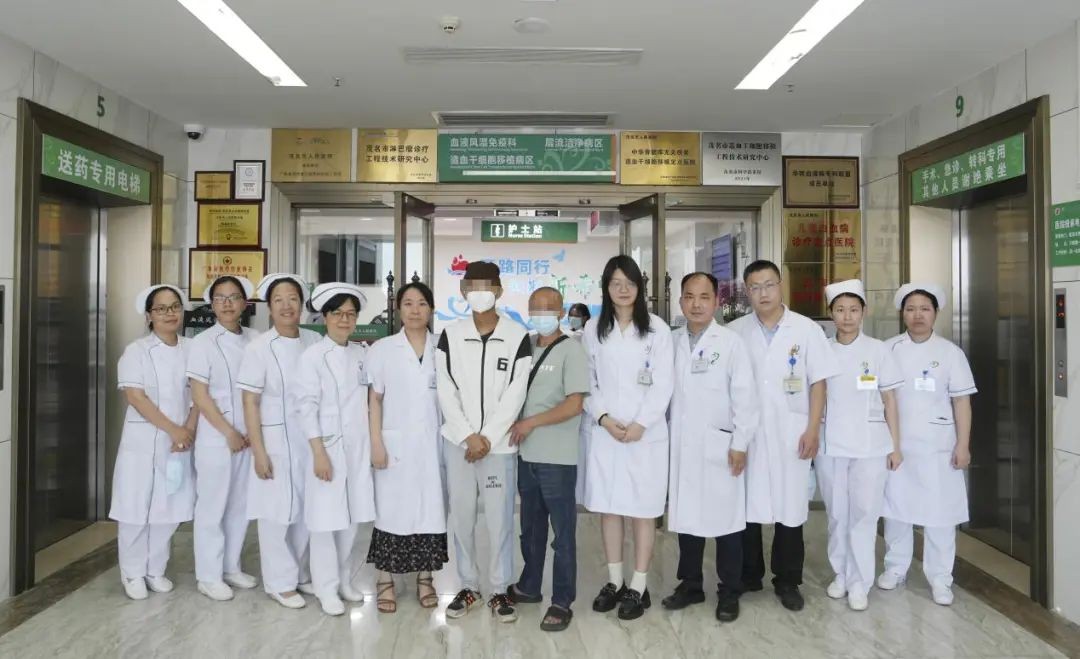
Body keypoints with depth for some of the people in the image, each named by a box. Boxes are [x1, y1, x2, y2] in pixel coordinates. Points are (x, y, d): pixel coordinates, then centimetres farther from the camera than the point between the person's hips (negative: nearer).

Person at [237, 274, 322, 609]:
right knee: (277, 512, 5)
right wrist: (259, 451, -12)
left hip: (311, 438, 4)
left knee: (307, 510, 13)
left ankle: (300, 573, 31)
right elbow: (250, 402, -9)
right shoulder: (259, 347, -10)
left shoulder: (315, 341, 0)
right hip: (276, 439, -4)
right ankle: (280, 582, 22)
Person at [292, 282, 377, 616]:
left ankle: (344, 581, 28)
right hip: (328, 448, -4)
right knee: (326, 520, 1)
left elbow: (368, 400, 10)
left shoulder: (362, 354, 7)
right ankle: (327, 588, 17)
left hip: (358, 449, 5)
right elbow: (305, 407, -10)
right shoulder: (313, 356, -7)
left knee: (351, 518, 12)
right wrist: (319, 453, -15)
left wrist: (374, 445, 5)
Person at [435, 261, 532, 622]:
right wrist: (468, 435, -9)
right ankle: (468, 586, 25)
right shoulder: (450, 334, 3)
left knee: (500, 520, 4)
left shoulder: (518, 336, -2)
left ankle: (500, 590, 19)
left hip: (499, 443, -2)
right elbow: (446, 392, 0)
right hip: (458, 441, 2)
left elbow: (515, 395, -6)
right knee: (461, 517, 10)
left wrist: (488, 437, -11)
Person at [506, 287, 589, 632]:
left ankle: (562, 602, 14)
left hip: (556, 458, -6)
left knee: (562, 532, 4)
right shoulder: (526, 347, 9)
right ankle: (529, 586, 33)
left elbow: (575, 404, -13)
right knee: (530, 527, 18)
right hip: (526, 454, 6)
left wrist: (530, 422, -12)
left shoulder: (571, 349, -7)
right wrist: (515, 426, 2)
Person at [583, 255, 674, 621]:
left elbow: (663, 384, -4)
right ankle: (614, 581, 22)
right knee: (608, 507, 8)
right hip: (605, 432, 2)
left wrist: (639, 424, -13)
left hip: (646, 433, -2)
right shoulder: (593, 330, 7)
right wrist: (604, 418, -9)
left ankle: (638, 587, 14)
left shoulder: (657, 328, 1)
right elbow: (587, 382, 6)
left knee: (642, 509, 3)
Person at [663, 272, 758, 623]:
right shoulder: (671, 341, 5)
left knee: (726, 519, 5)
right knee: (686, 516, 12)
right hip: (681, 445, 3)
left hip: (720, 445, -3)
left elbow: (744, 396, -5)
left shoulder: (731, 342, -4)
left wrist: (740, 443, -8)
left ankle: (729, 592, 21)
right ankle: (690, 584, 28)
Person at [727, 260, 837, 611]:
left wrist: (813, 430, -5)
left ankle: (787, 581, 21)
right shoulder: (735, 332, 2)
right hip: (746, 433, 1)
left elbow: (818, 382, 1)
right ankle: (748, 575, 24)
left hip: (791, 433, -1)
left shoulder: (807, 329, 0)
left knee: (790, 508, 5)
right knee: (746, 506, 7)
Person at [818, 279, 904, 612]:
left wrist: (895, 446, 1)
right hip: (830, 445, 1)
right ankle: (840, 574, 24)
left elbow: (889, 401, 3)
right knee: (837, 513, 9)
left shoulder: (878, 350, 1)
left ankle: (859, 582, 9)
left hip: (870, 445, -1)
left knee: (864, 513, -1)